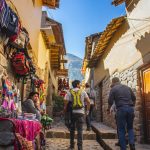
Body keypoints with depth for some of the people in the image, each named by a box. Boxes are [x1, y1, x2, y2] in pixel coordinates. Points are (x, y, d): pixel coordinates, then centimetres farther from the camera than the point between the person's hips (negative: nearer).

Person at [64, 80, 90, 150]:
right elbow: (88, 101, 1)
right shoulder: (83, 92, 4)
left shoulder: (69, 92, 3)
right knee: (80, 130, 1)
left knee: (72, 129, 14)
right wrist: (88, 109, 15)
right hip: (80, 112, -1)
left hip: (72, 113, 1)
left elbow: (66, 102, -5)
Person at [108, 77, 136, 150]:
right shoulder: (127, 87, 15)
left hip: (121, 109, -4)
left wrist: (108, 109, 14)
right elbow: (134, 98, 18)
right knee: (130, 128, 18)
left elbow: (110, 101, -3)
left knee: (121, 129, 6)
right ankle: (132, 143, -1)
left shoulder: (113, 89, 2)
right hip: (130, 108, 4)